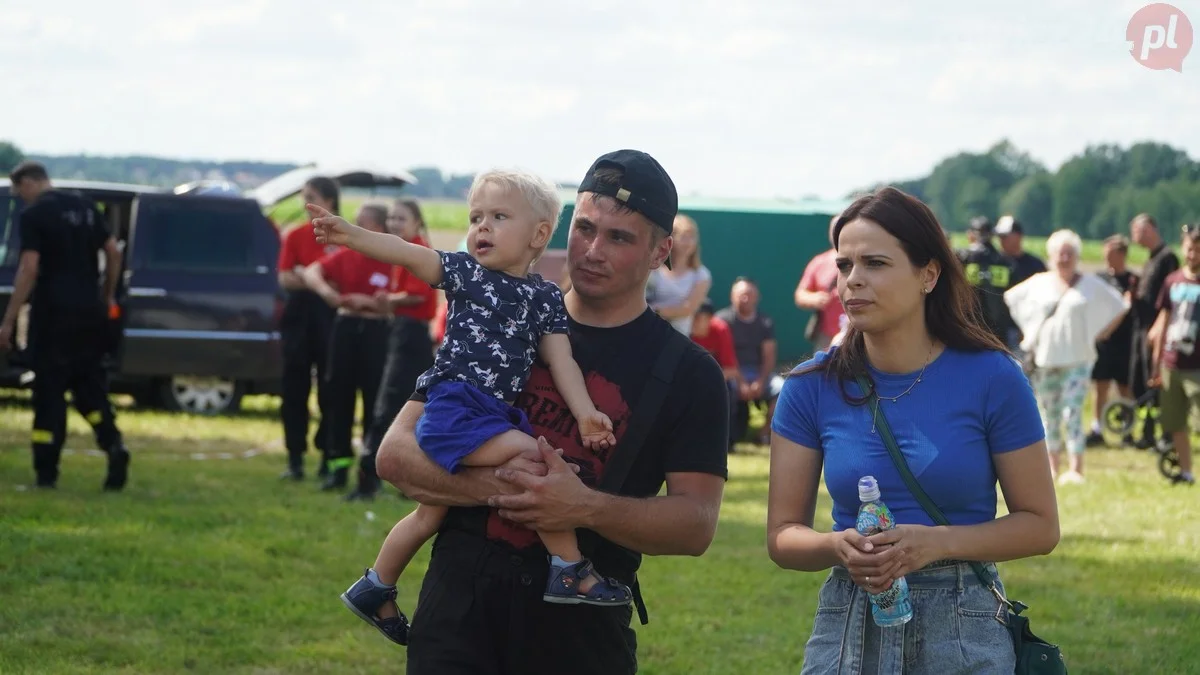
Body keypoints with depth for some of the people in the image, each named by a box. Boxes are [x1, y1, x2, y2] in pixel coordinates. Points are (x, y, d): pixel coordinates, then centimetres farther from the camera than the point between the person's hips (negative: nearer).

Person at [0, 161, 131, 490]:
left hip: (53, 314, -6)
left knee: (49, 389, 1)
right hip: (90, 312, 6)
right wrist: (108, 296, 22)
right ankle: (113, 444, -8)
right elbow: (113, 252, 10)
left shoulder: (34, 214, -8)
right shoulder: (85, 207, 11)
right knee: (89, 384, 14)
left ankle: (46, 472, 1)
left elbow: (29, 269, -15)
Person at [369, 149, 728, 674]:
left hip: (582, 628, -1)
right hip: (460, 607, 1)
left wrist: (586, 507, -21)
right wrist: (489, 485, -16)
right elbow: (395, 454, 3)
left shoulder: (688, 373, 4)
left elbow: (697, 522, -5)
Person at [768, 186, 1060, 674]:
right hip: (848, 627, 2)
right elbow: (783, 535, 3)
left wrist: (936, 543, -17)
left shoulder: (991, 377, -6)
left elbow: (1039, 526, -3)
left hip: (965, 632, -1)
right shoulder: (812, 386, -1)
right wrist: (839, 547, -19)